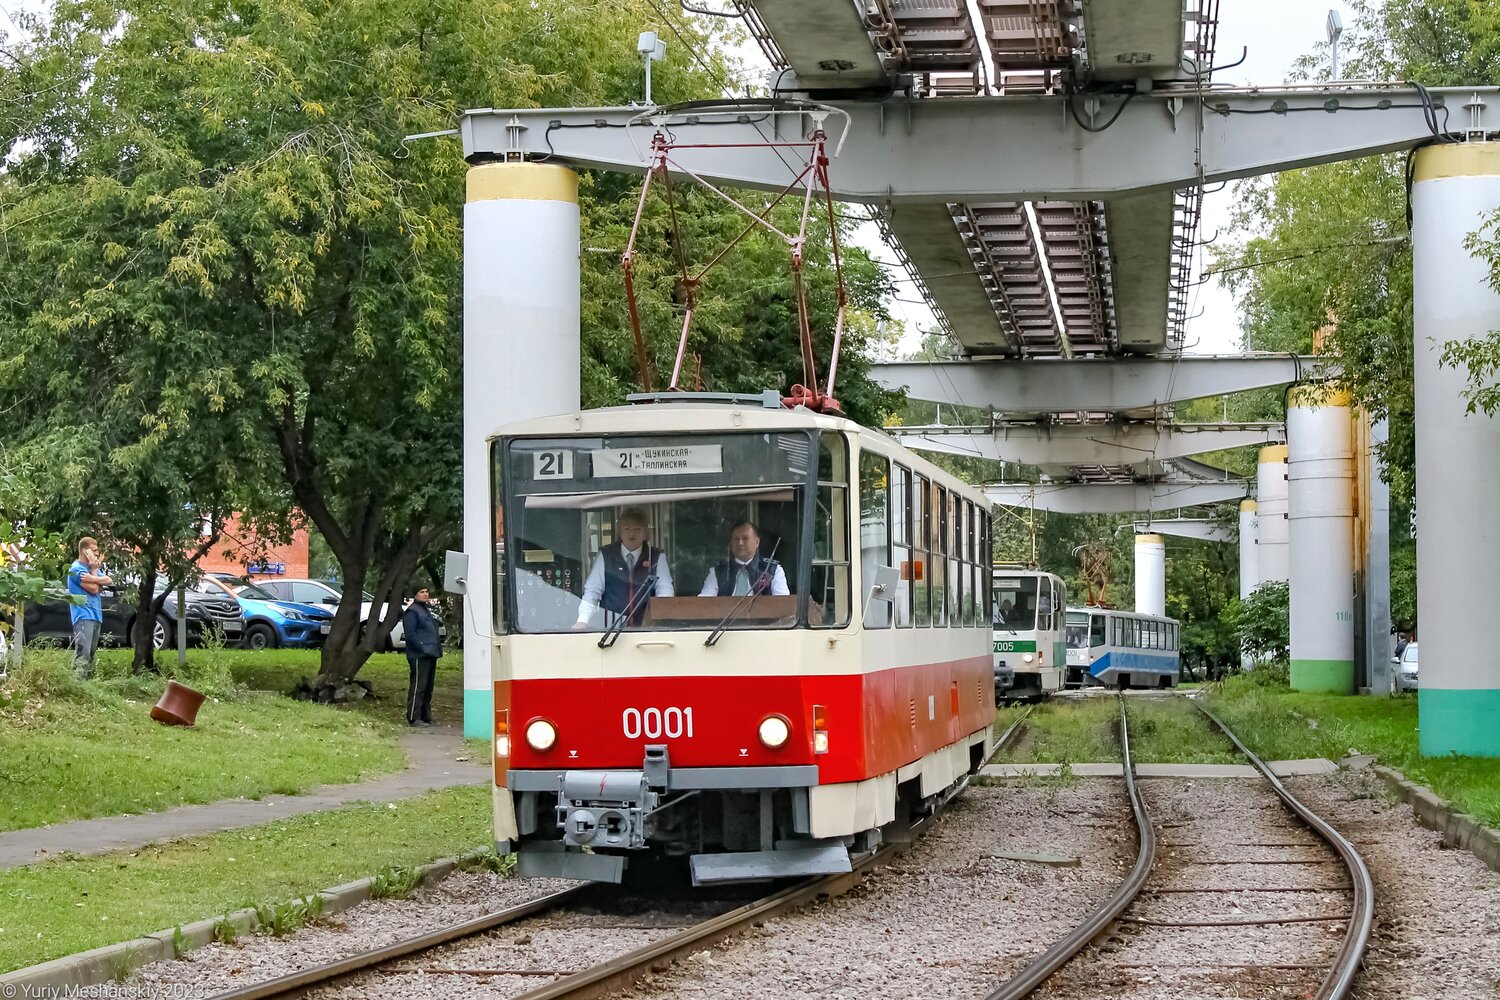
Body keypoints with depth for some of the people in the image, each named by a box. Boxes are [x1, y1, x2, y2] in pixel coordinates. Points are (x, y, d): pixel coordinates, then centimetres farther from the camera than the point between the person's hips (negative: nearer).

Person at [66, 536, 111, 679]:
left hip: (96, 615, 9)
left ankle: (89, 680, 14)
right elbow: (94, 589, -13)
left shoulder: (91, 567, 18)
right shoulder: (76, 568, -9)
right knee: (83, 653, -20)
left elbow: (108, 581, 2)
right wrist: (94, 569, -3)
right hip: (83, 615, -9)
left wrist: (92, 578, -15)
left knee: (91, 653, 10)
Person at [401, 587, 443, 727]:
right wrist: (422, 648, -21)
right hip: (419, 656, -10)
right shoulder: (412, 611, -8)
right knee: (418, 687, -10)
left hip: (430, 655, 10)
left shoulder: (426, 610, 22)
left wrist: (437, 649, 16)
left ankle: (425, 717, 19)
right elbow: (410, 634, -16)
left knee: (427, 688, 13)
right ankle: (413, 718, -10)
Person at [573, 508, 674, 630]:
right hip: (613, 624, 0)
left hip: (646, 625, 0)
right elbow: (592, 591, 3)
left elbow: (665, 591, -1)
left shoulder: (657, 557, 6)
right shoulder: (605, 556, 6)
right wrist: (582, 621, -11)